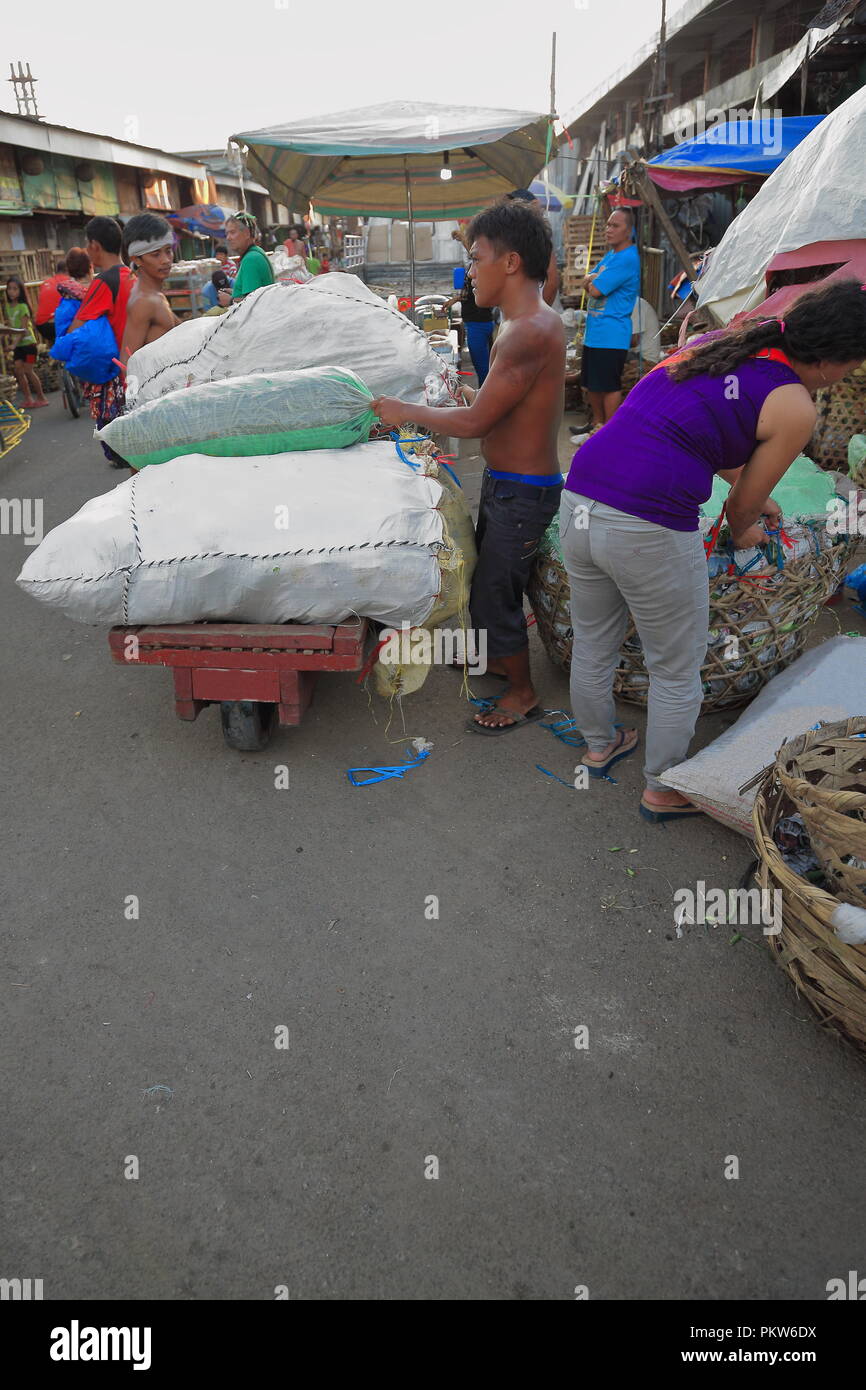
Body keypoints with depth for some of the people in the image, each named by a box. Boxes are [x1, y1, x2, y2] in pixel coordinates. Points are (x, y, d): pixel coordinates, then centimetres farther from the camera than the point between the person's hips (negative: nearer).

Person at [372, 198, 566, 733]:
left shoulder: (528, 332, -26)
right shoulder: (536, 322, 6)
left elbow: (475, 421, -23)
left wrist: (407, 412, -11)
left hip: (521, 492, -10)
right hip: (507, 482, 10)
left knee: (495, 594, 3)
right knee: (491, 576, 25)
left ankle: (523, 694, 23)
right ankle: (502, 657, 47)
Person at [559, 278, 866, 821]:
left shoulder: (722, 341, 16)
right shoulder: (794, 408, -5)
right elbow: (743, 506, 5)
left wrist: (756, 495, 40)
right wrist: (743, 533, 28)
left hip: (578, 504, 7)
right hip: (650, 532, -7)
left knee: (592, 646, 26)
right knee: (676, 673, 16)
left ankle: (599, 745, 50)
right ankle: (664, 790, 35)